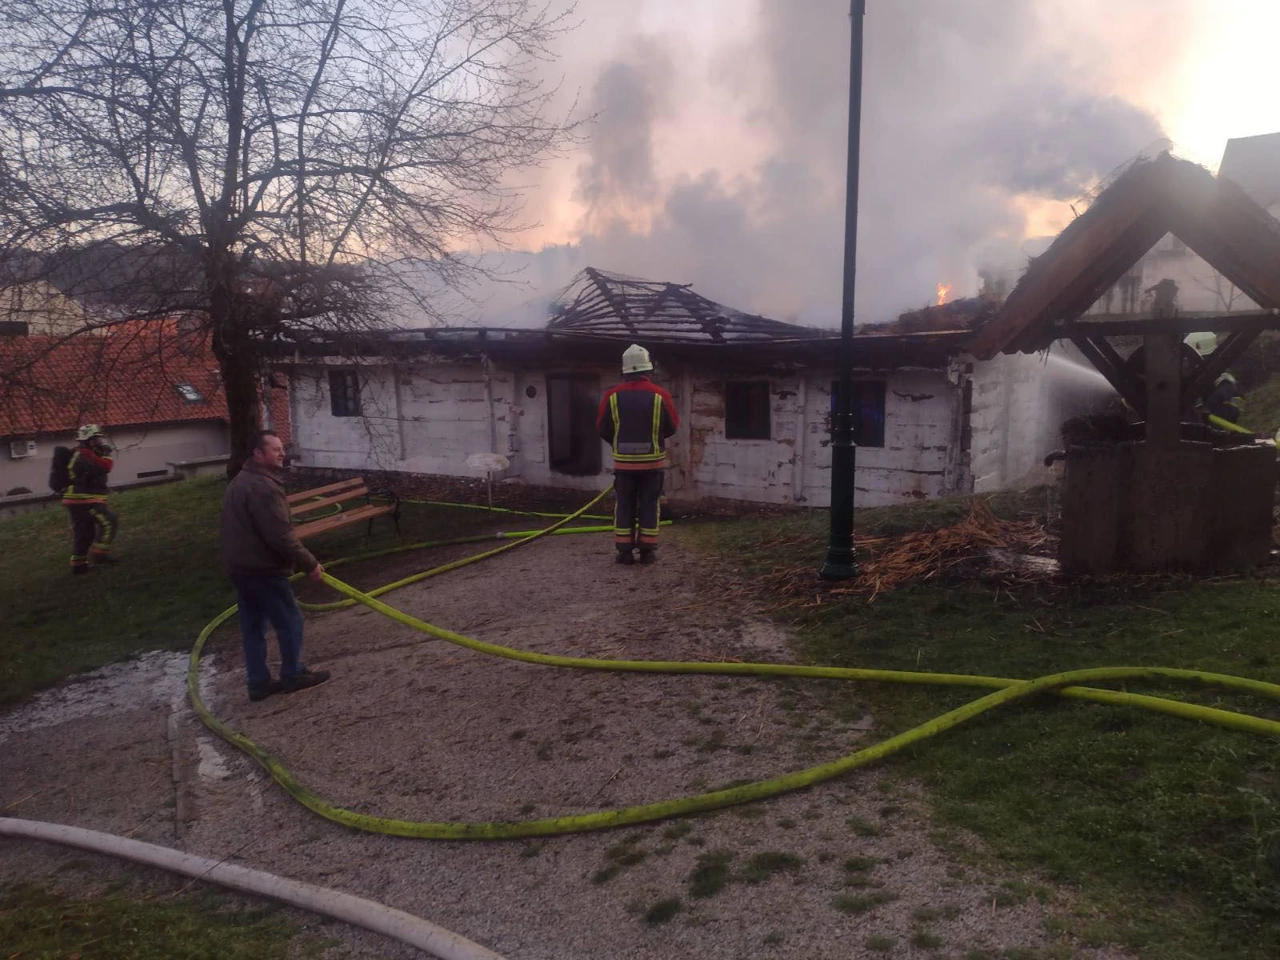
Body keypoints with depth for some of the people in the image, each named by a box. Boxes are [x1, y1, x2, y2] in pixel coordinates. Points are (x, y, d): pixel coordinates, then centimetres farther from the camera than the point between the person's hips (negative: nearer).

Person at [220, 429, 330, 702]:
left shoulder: (240, 481, 14)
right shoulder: (264, 487, -21)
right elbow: (280, 535, -24)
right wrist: (309, 564, -16)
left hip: (239, 565, 10)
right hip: (262, 568, -10)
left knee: (252, 625, 14)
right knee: (289, 621, 5)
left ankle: (259, 683, 21)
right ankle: (293, 675, 17)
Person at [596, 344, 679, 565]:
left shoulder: (613, 395, -7)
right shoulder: (659, 395, -10)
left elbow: (602, 428, 0)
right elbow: (672, 427, -2)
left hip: (624, 461, 1)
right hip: (652, 461, -1)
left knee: (625, 506, 8)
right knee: (649, 506, 8)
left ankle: (624, 551, 10)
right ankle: (647, 550, 10)